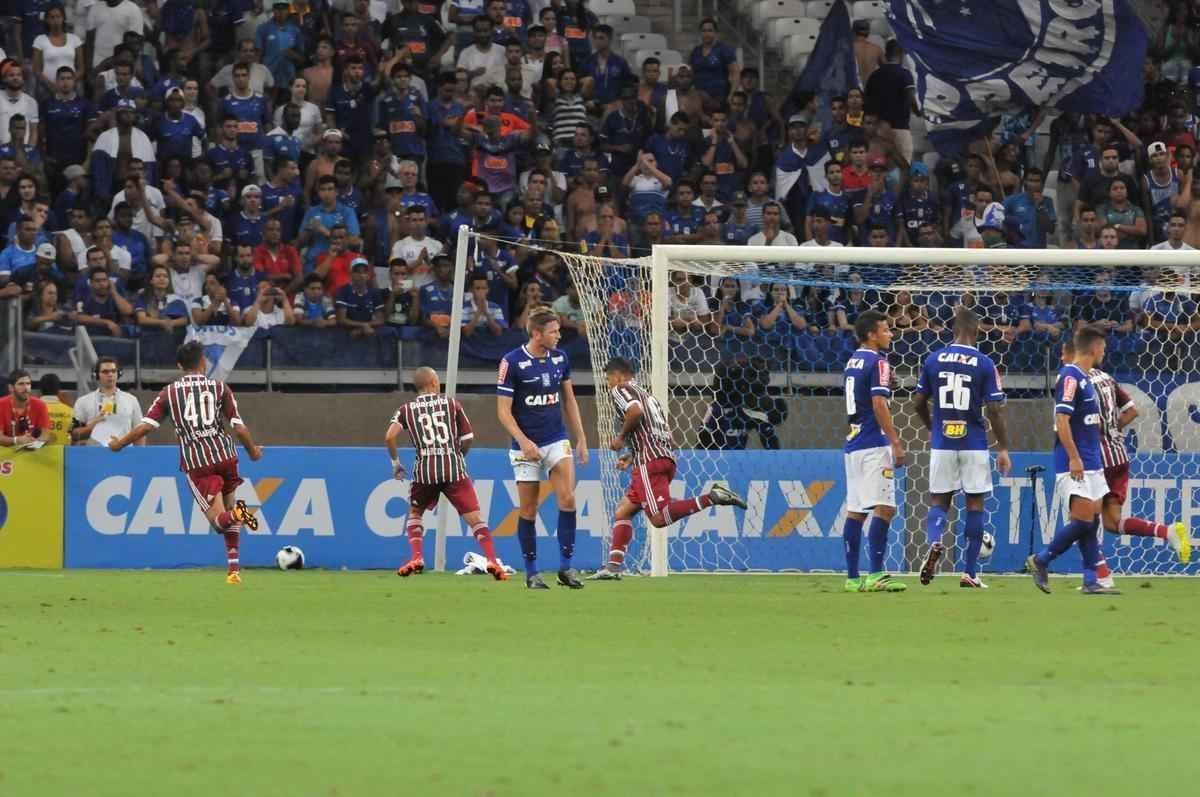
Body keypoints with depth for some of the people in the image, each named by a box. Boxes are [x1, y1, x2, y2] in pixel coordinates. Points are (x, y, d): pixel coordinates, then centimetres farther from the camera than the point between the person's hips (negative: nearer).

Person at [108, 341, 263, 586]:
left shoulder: (169, 392, 6)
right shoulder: (219, 388, 5)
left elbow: (146, 426, -1)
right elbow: (239, 428, 1)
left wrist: (119, 444, 15)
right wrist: (253, 451, 20)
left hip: (196, 464, -1)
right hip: (225, 455, 1)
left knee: (219, 519, 0)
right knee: (228, 506, 19)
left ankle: (235, 514, -38)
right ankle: (234, 569, 9)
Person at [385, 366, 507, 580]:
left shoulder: (406, 410, 11)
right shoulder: (452, 404, 10)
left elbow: (390, 437, -3)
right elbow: (468, 439, 6)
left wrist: (395, 462, 11)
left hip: (425, 471, 1)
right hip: (454, 468, -1)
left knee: (415, 513, 24)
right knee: (474, 516, -2)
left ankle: (416, 557, 8)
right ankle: (492, 560, -17)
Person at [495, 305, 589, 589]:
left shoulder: (560, 358, 4)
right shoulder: (512, 362, -12)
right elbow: (503, 410, -11)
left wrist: (581, 439, 12)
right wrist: (524, 442, -21)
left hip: (557, 440, 3)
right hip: (527, 446, -3)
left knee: (567, 499, -13)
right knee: (528, 511, 1)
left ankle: (566, 567, -6)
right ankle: (531, 573, 12)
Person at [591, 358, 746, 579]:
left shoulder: (620, 390, 5)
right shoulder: (647, 395, 30)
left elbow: (635, 411, -19)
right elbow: (669, 439, 27)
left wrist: (621, 437, -3)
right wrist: (632, 457, 28)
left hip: (649, 462, -9)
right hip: (666, 459, 9)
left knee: (659, 518, -19)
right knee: (623, 511, 14)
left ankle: (710, 498, -28)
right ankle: (614, 566, 8)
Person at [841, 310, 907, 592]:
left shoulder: (852, 362, 16)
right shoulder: (877, 362, -10)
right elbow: (879, 404, -17)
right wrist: (896, 443, -17)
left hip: (853, 443, 9)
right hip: (874, 445, -9)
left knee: (855, 511, 8)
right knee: (884, 508, -10)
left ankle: (852, 577, 8)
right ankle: (875, 575, -18)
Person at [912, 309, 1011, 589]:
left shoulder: (933, 360, 2)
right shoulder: (984, 364, -7)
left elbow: (919, 403, 9)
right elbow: (995, 410, -8)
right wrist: (1003, 449, 0)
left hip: (942, 443, 2)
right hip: (974, 444, -2)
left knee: (939, 500, 10)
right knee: (975, 503, 7)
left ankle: (935, 542, -22)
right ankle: (969, 573, 7)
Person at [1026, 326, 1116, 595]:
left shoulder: (1085, 378, 16)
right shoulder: (1070, 376, -13)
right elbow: (1061, 419, -20)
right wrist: (1074, 457, -23)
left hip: (1091, 465, 10)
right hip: (1074, 465, -10)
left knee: (1092, 520, 6)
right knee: (1083, 520, -12)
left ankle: (1091, 581, 6)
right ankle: (1040, 561, 0)